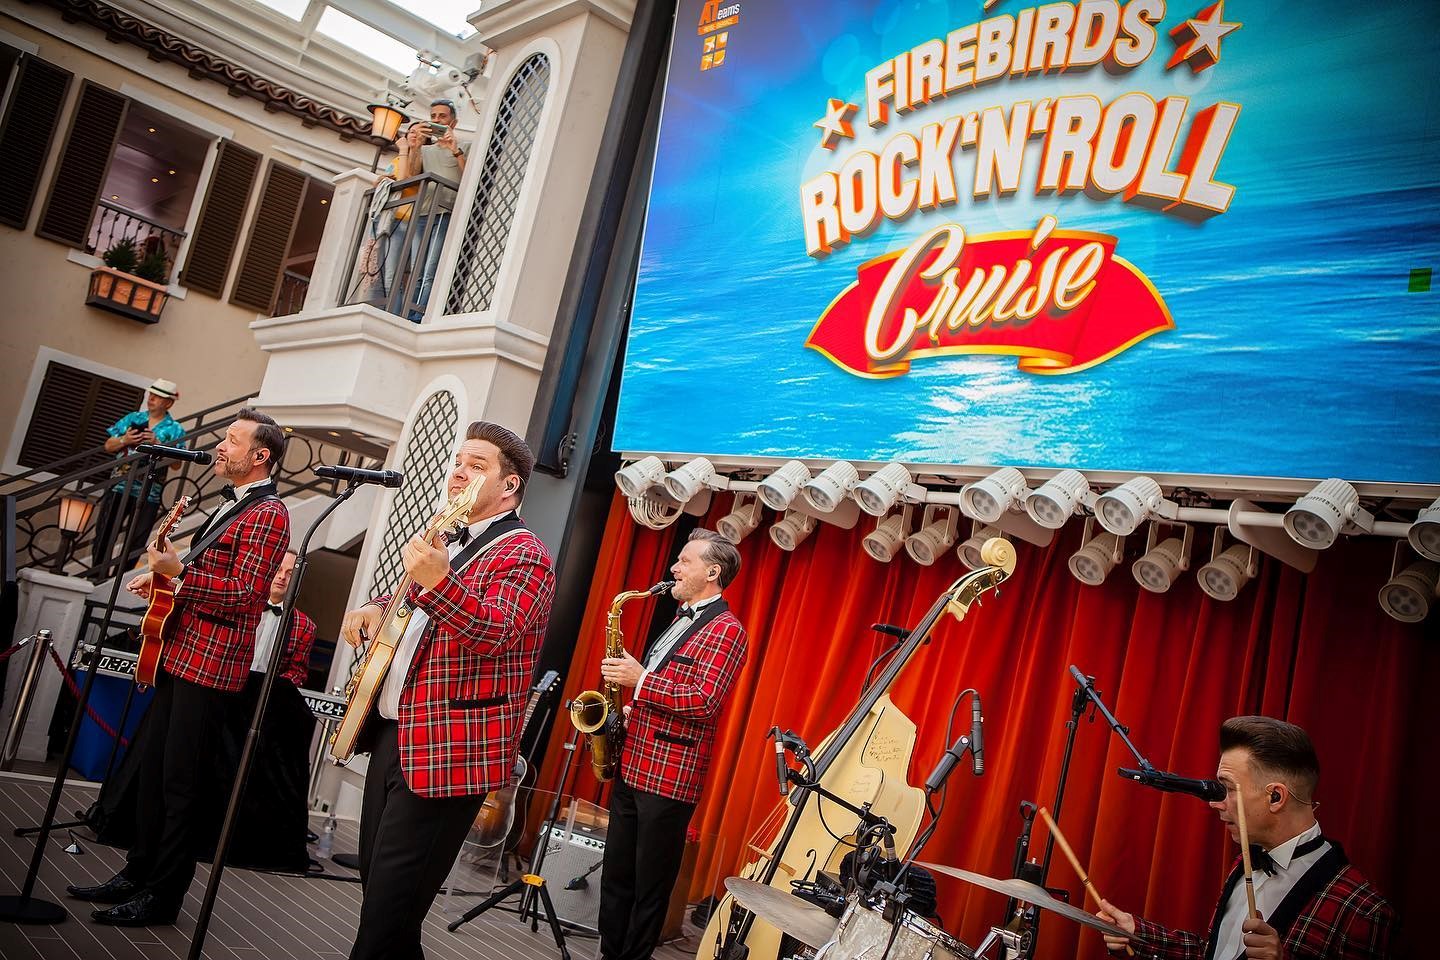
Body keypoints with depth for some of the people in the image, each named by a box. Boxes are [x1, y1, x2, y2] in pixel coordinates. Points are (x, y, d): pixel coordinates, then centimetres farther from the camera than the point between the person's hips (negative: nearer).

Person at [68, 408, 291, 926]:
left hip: (211, 665, -10)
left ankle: (162, 896, 9)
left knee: (181, 783, -2)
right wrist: (164, 574, 13)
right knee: (154, 769, 16)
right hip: (179, 654, 10)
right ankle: (137, 873, 29)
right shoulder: (231, 505, 18)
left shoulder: (267, 513, -14)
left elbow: (245, 595, -21)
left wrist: (178, 570, -22)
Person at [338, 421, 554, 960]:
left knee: (390, 909, -6)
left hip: (448, 751, -9)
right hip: (393, 734, 10)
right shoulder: (448, 543, 17)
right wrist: (376, 609, 10)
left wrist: (437, 582, -45)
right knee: (375, 883, 18)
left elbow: (497, 632, -29)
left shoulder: (523, 554, -12)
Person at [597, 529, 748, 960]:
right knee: (615, 876, 15)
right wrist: (630, 709, 11)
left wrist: (640, 679, -18)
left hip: (670, 778, -9)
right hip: (631, 767, 9)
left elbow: (703, 702, -22)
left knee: (650, 887, 3)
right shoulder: (681, 620, 17)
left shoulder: (725, 629, -12)